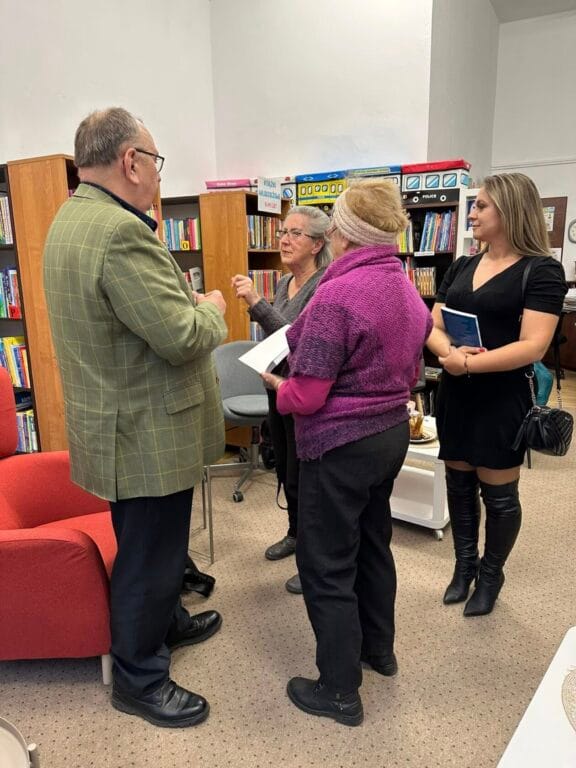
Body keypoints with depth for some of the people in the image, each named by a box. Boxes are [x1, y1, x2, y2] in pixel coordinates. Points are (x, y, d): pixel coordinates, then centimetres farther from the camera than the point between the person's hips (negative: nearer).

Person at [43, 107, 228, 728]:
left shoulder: (69, 220, 9)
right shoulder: (120, 231, -25)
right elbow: (182, 337, -27)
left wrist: (187, 302, 8)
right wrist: (212, 308, -7)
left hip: (123, 422, 10)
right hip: (146, 433, -10)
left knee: (154, 543, 27)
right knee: (149, 554, 9)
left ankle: (165, 621, 49)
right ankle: (138, 678, 31)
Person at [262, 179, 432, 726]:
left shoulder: (337, 295, -23)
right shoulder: (409, 293, 4)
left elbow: (306, 396, -23)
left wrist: (278, 389, -3)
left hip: (340, 445, -8)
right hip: (392, 432, 9)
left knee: (326, 565, 7)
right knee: (372, 542, 24)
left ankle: (339, 691, 24)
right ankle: (378, 648, 44)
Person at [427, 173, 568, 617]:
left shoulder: (542, 271, -10)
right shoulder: (461, 267, 9)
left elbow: (533, 346, -20)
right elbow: (431, 325, 3)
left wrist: (469, 363, -25)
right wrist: (448, 352, -18)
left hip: (502, 398, -5)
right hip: (454, 395, 6)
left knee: (498, 493, 8)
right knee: (459, 485, 15)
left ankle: (491, 575, 30)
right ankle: (465, 566, 35)